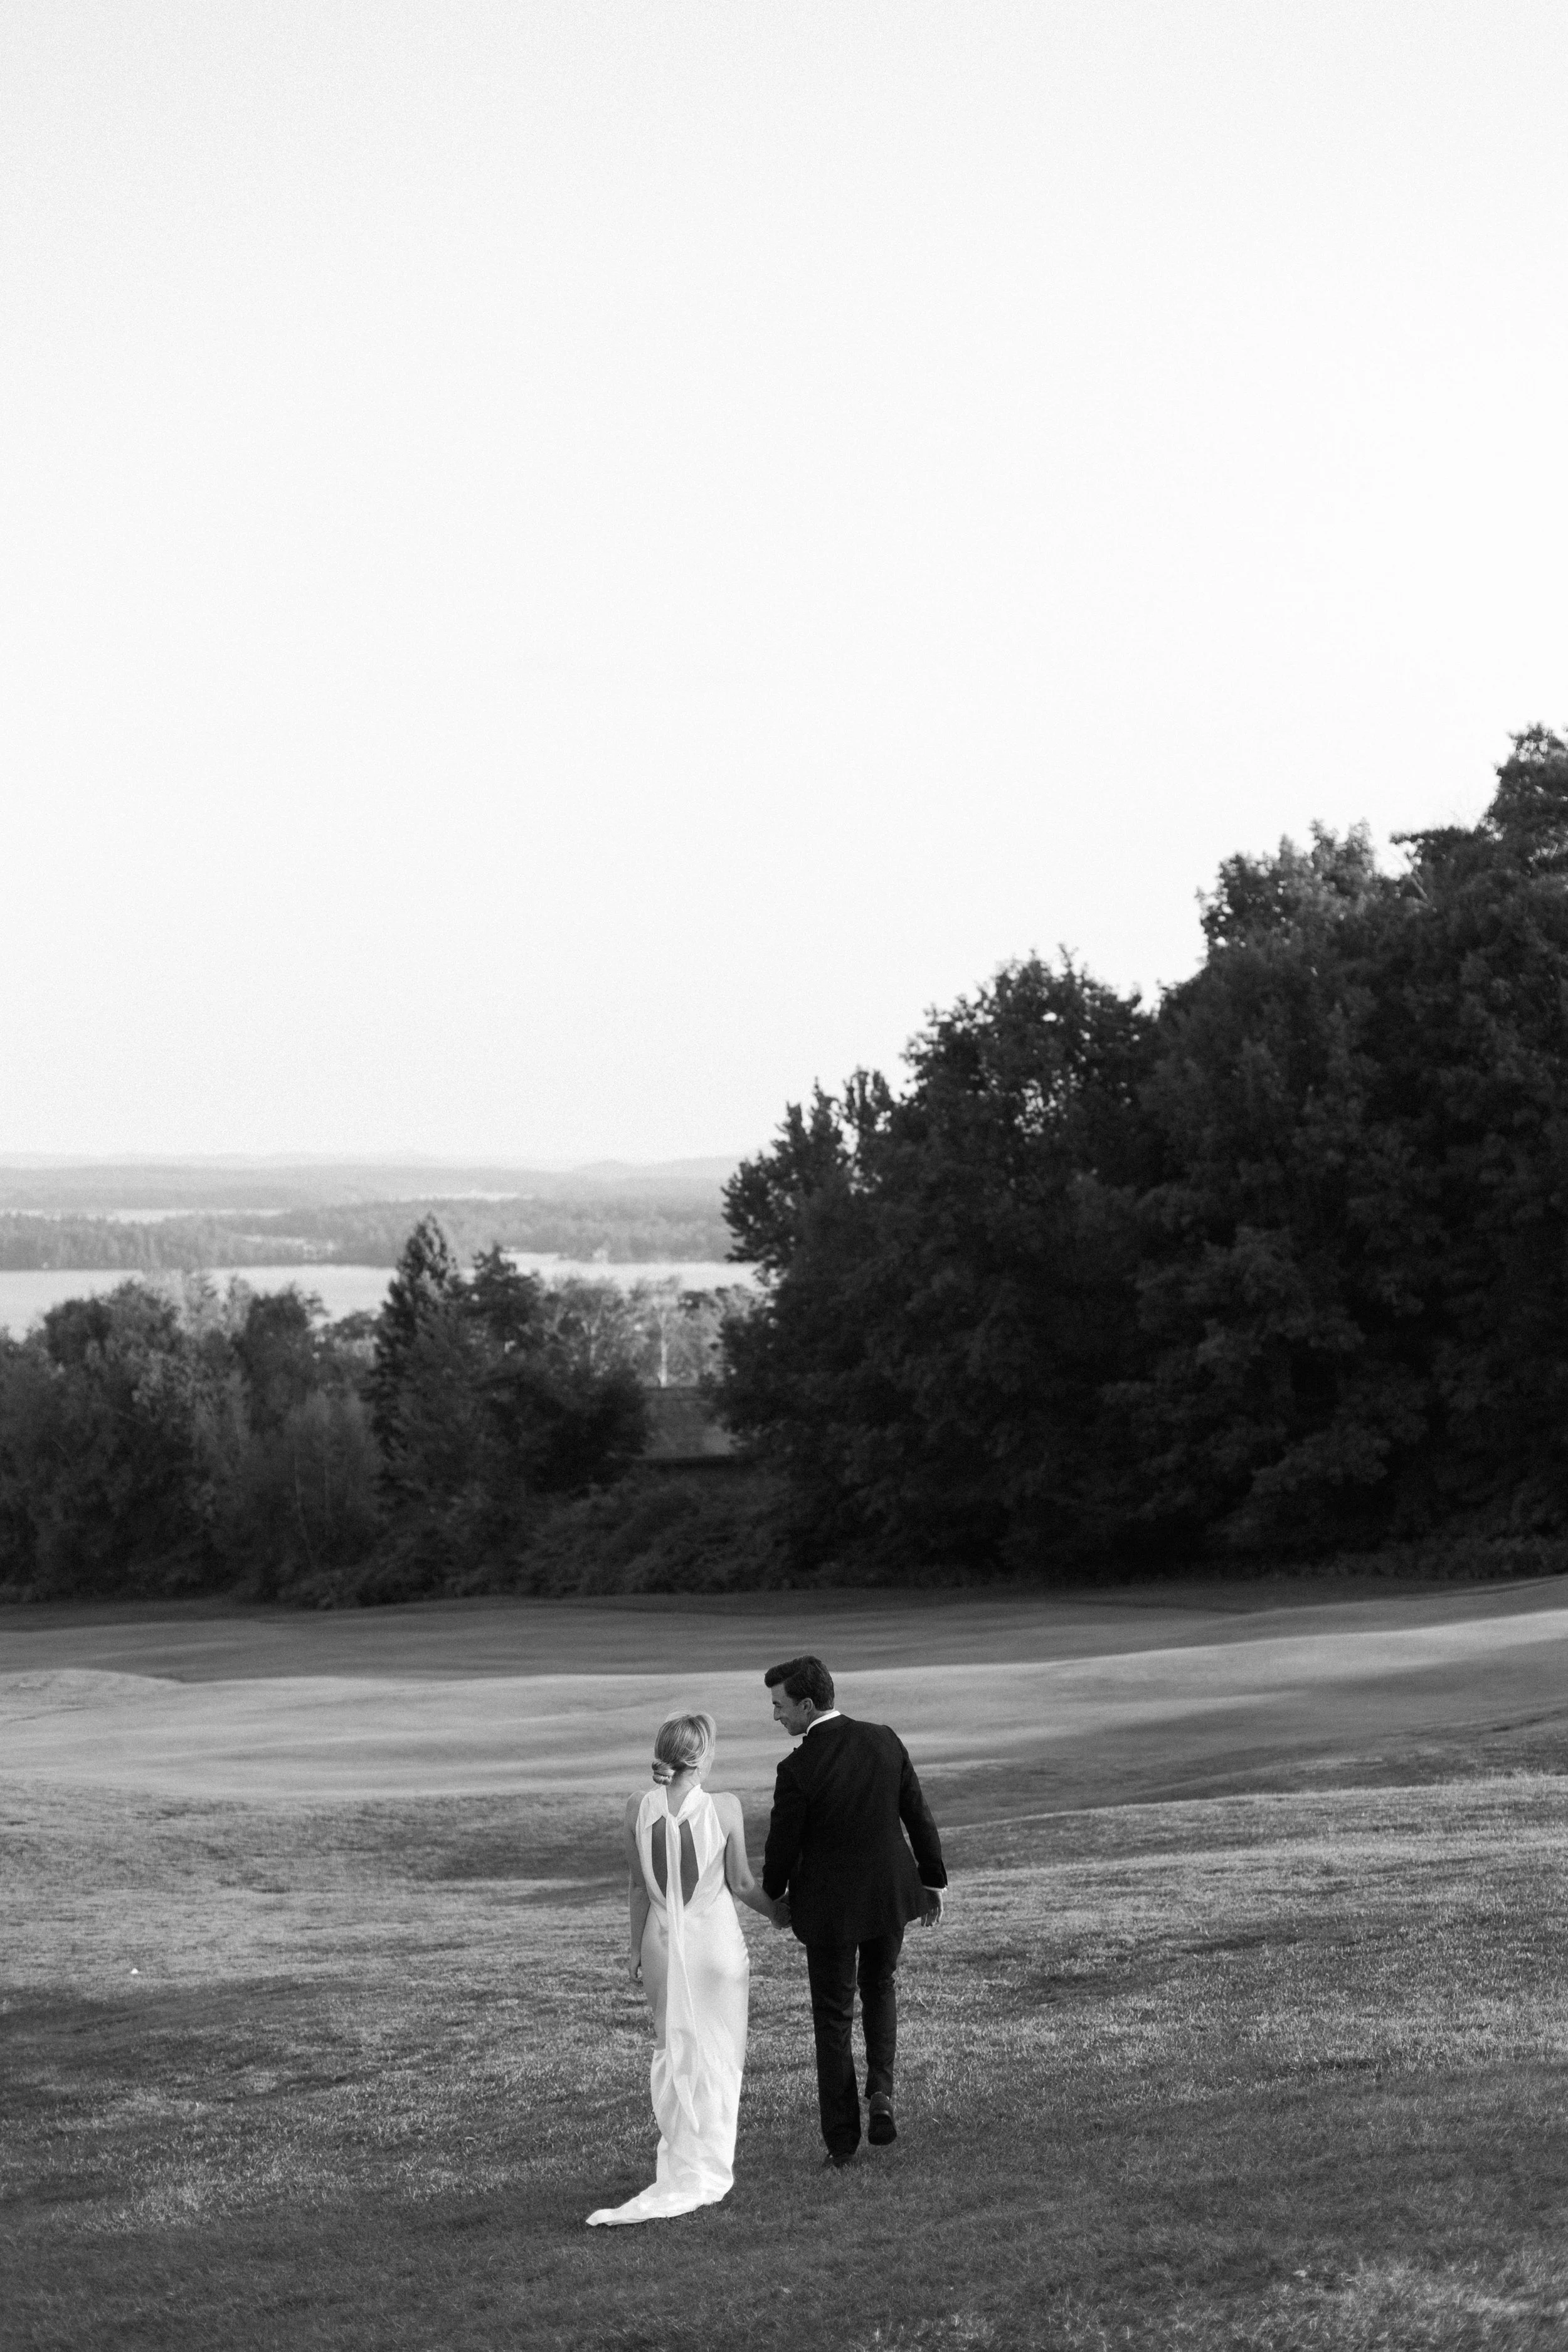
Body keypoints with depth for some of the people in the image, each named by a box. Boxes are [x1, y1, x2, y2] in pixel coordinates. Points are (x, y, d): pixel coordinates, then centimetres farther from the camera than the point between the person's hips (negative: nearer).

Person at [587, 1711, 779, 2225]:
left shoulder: (638, 1810, -6)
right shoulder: (724, 1810, -13)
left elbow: (638, 1887, 1)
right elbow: (742, 1886, -4)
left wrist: (636, 1948, 12)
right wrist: (783, 1914, 14)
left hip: (662, 1940, 3)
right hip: (716, 1938, -3)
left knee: (671, 2048, 18)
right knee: (716, 2055, 8)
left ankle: (677, 2158, 20)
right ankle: (704, 2172, 11)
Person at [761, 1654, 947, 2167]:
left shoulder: (798, 1769, -21)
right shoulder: (884, 1741, -7)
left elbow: (783, 1844, -12)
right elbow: (919, 1815, 1)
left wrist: (775, 1892, 9)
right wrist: (932, 1879, 13)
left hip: (830, 1906, -4)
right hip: (890, 1893, 4)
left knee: (834, 2018, 10)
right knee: (880, 1989, 27)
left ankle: (842, 2139, 12)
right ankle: (880, 2092, 8)